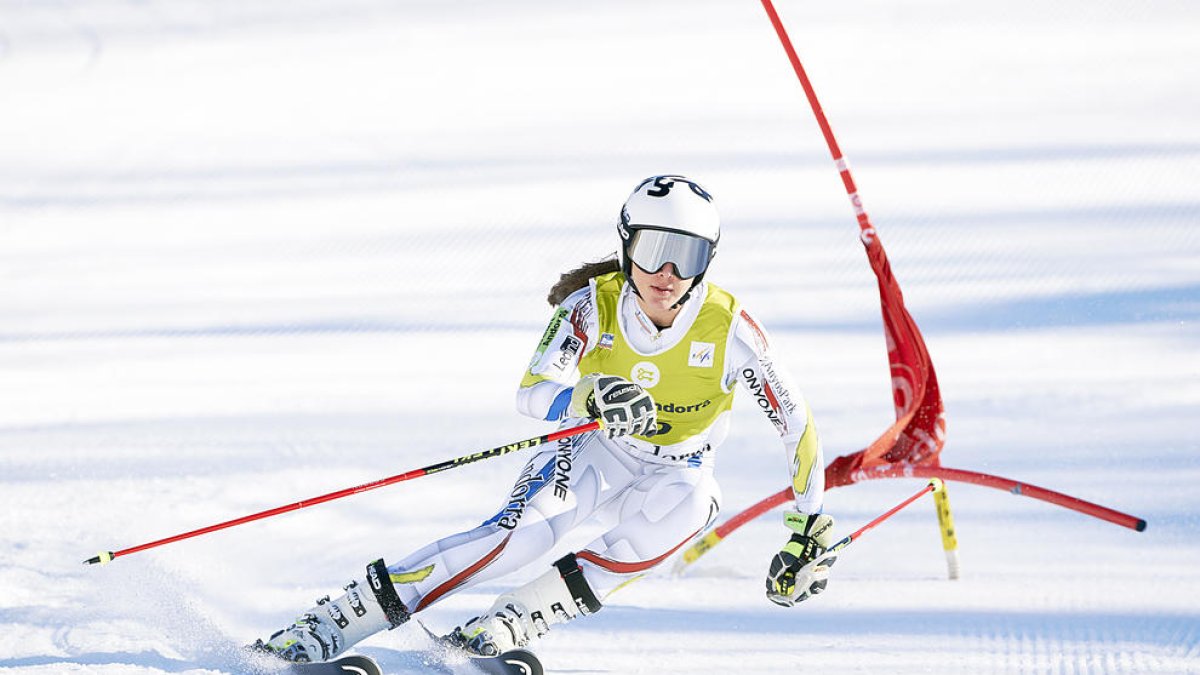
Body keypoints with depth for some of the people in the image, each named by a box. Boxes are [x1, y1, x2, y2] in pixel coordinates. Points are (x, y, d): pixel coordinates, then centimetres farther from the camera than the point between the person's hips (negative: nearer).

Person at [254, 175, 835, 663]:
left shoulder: (728, 327, -22)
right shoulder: (595, 304, -20)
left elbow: (795, 422, -14)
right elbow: (531, 392, -25)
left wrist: (808, 528, -16)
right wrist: (588, 401, -47)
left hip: (675, 472, 1)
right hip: (597, 450, -1)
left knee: (687, 503, -35)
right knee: (518, 534, -28)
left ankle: (508, 625, -27)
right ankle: (333, 622, -29)